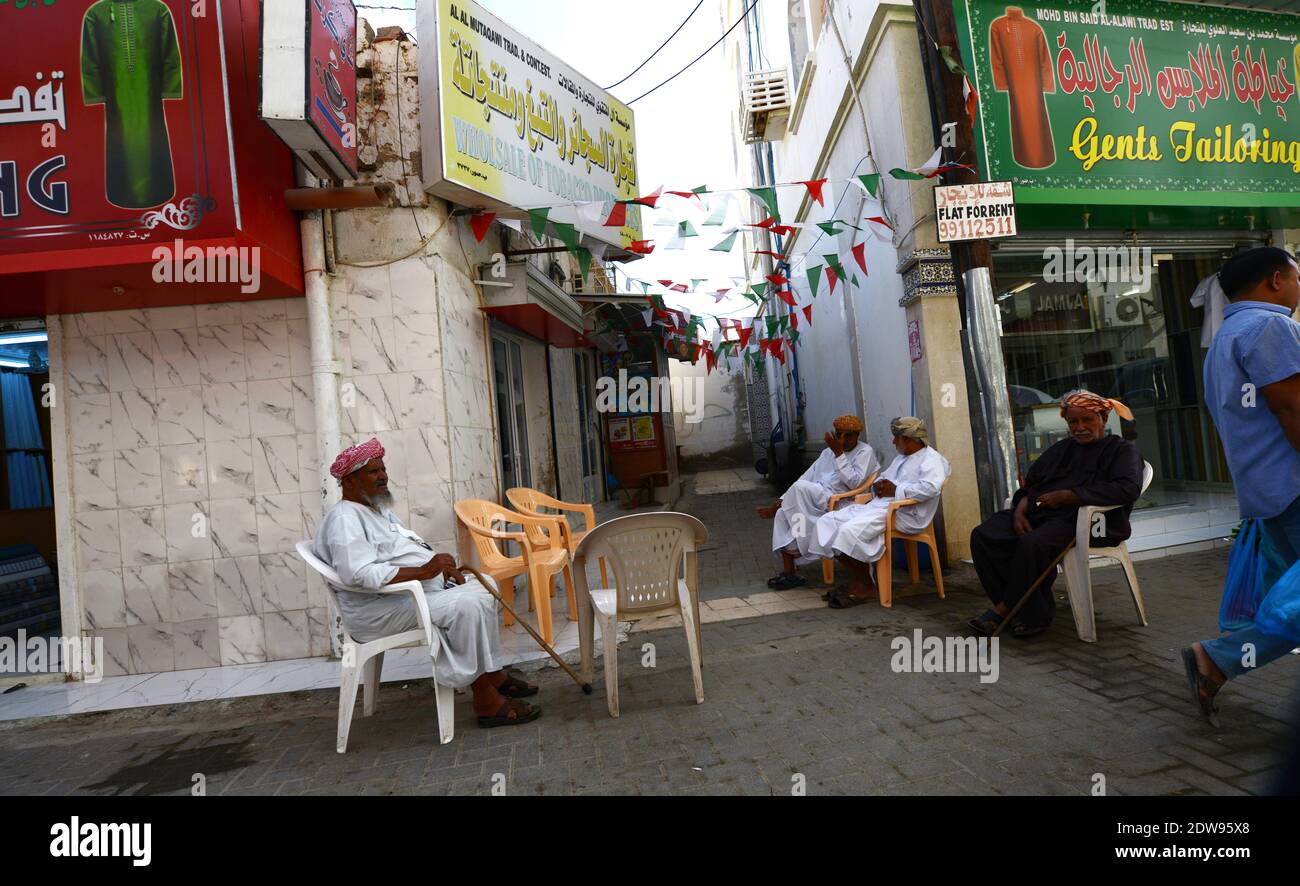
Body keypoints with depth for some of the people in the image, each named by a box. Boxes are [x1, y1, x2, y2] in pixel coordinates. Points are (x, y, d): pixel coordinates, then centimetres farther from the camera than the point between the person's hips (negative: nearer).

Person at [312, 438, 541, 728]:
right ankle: (485, 698, -21)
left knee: (481, 588, 8)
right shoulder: (344, 518, -14)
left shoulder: (379, 510, 19)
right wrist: (422, 571, -32)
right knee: (467, 605, -27)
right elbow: (360, 574, -29)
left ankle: (493, 674, 9)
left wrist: (444, 568, 4)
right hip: (379, 609, -11)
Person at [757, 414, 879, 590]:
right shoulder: (828, 452, 23)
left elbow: (854, 483, -13)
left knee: (800, 487, -32)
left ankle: (774, 509, -6)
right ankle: (789, 572, -19)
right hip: (815, 502, 7)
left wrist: (839, 453, -14)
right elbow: (807, 477, 17)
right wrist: (784, 499, 5)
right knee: (783, 514, -20)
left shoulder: (865, 451, 3)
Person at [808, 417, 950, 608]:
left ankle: (865, 588, -12)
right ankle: (856, 580, -2)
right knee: (827, 522, -6)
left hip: (903, 514, -10)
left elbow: (930, 488, -21)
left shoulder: (931, 459, -2)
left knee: (851, 530, -31)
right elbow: (883, 478, 35)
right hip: (877, 505, 10)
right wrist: (879, 486, 9)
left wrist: (895, 490, -14)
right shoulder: (900, 458, 29)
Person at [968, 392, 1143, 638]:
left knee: (1032, 544, -37)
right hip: (1040, 513, 7)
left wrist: (1068, 496, -15)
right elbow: (1030, 483, 22)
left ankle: (1003, 610, -18)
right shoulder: (1060, 449, 28)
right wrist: (1020, 509, -1)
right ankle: (1035, 613, -18)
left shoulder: (1123, 450, 9)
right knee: (983, 535, -19)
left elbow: (1128, 489, -11)